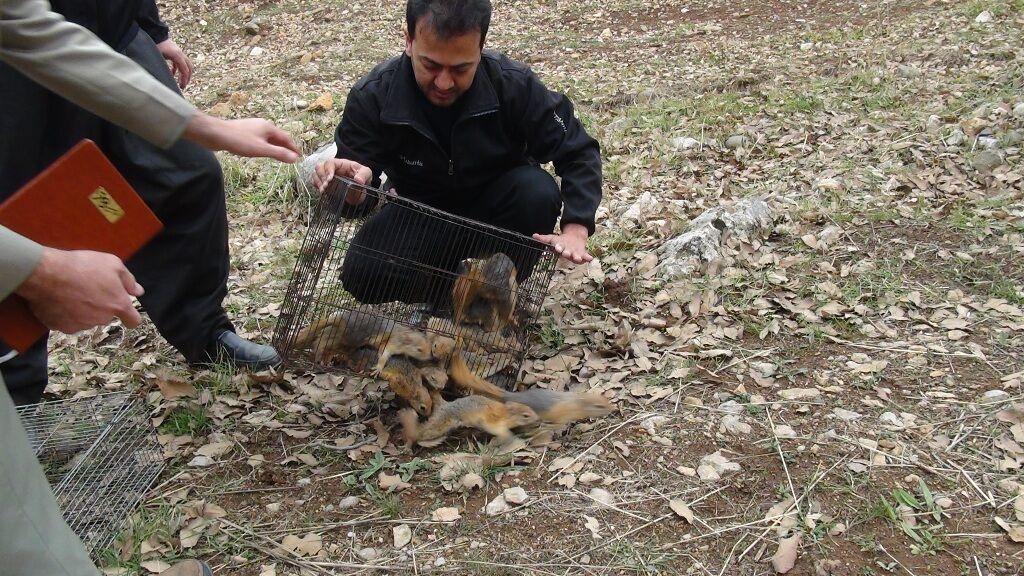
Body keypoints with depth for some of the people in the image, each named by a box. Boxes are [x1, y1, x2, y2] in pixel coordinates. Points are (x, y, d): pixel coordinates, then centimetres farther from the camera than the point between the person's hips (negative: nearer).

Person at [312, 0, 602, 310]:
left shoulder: (514, 84, -26)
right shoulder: (373, 96, -24)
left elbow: (579, 153, -18)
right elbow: (356, 187, -21)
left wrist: (575, 228, -34)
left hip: (494, 206, 1)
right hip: (422, 212, 0)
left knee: (538, 191, -33)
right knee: (362, 274, -27)